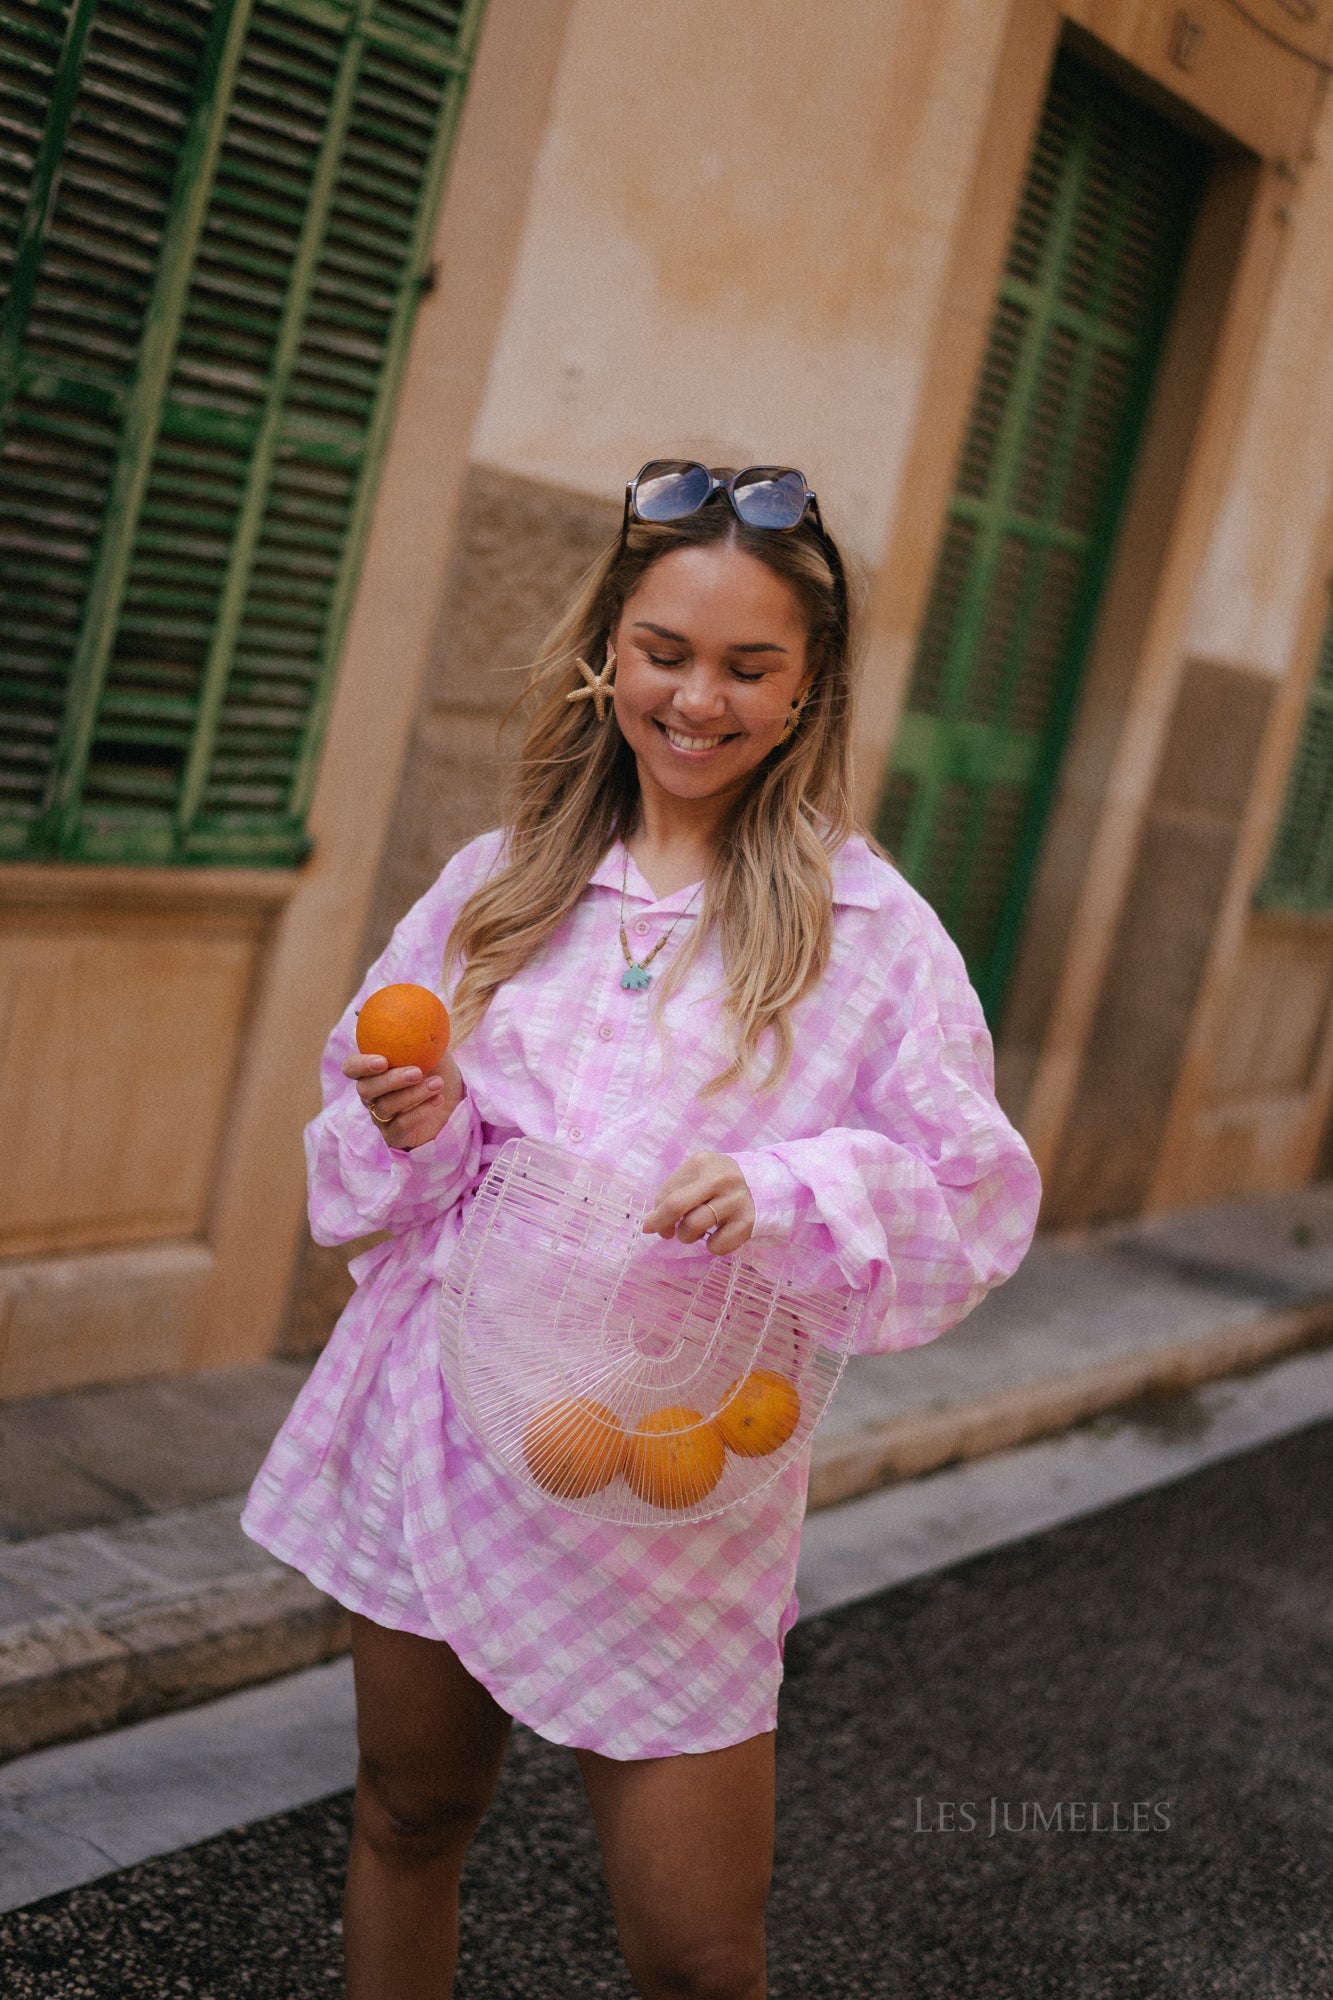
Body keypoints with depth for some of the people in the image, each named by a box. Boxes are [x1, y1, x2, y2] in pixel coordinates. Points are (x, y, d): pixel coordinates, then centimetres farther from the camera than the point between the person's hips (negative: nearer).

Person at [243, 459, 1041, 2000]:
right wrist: (415, 1125, -12)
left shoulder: (871, 930, -6)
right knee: (409, 1820, 19)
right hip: (439, 1433, 3)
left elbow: (976, 1195, -6)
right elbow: (373, 1161, 12)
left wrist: (785, 1193, -23)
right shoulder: (503, 883, 5)